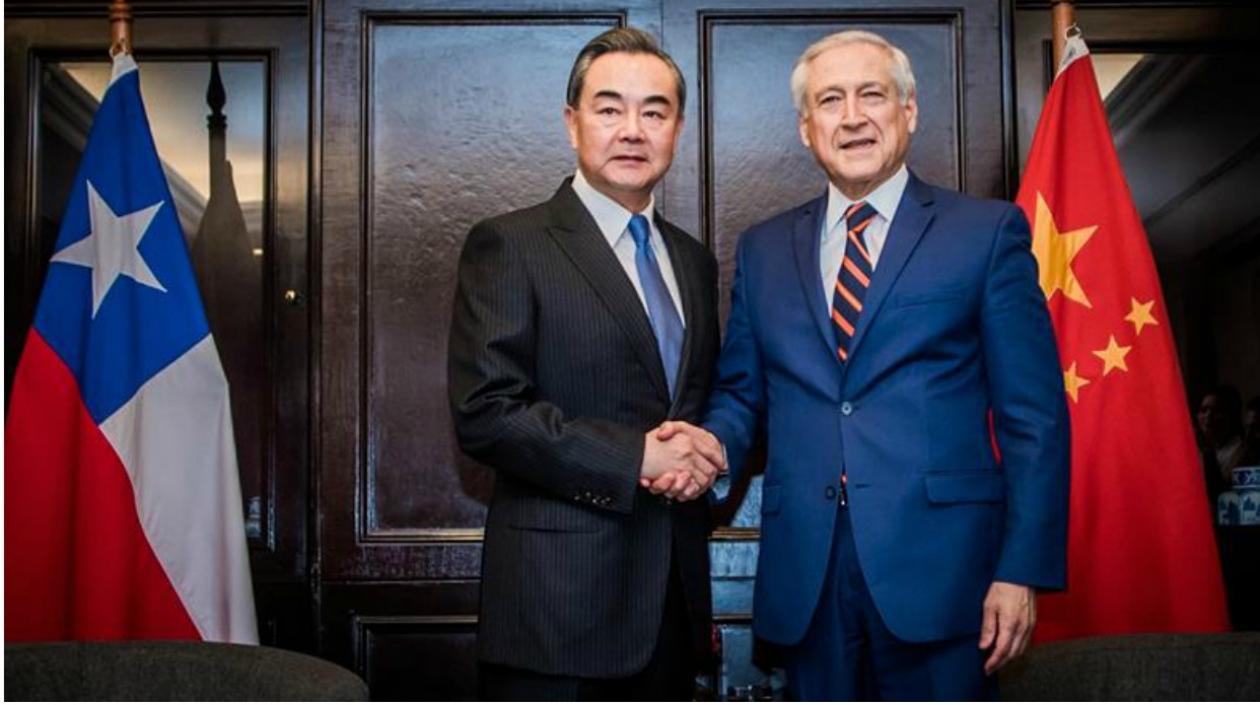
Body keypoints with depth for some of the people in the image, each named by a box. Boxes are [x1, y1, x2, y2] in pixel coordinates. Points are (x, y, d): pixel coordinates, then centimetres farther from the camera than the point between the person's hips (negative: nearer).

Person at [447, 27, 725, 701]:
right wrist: (635, 457, -17)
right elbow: (485, 412, -14)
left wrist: (701, 459, -3)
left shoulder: (693, 261, 15)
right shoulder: (509, 246, -6)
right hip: (557, 603, -6)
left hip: (672, 597, 6)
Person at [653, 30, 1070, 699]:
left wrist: (1023, 569, -8)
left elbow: (1034, 417, -1)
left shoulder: (988, 231, 2)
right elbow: (740, 392, 15)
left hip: (937, 565, -3)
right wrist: (712, 441, -8)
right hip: (805, 577, 3)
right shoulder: (762, 249, 13)